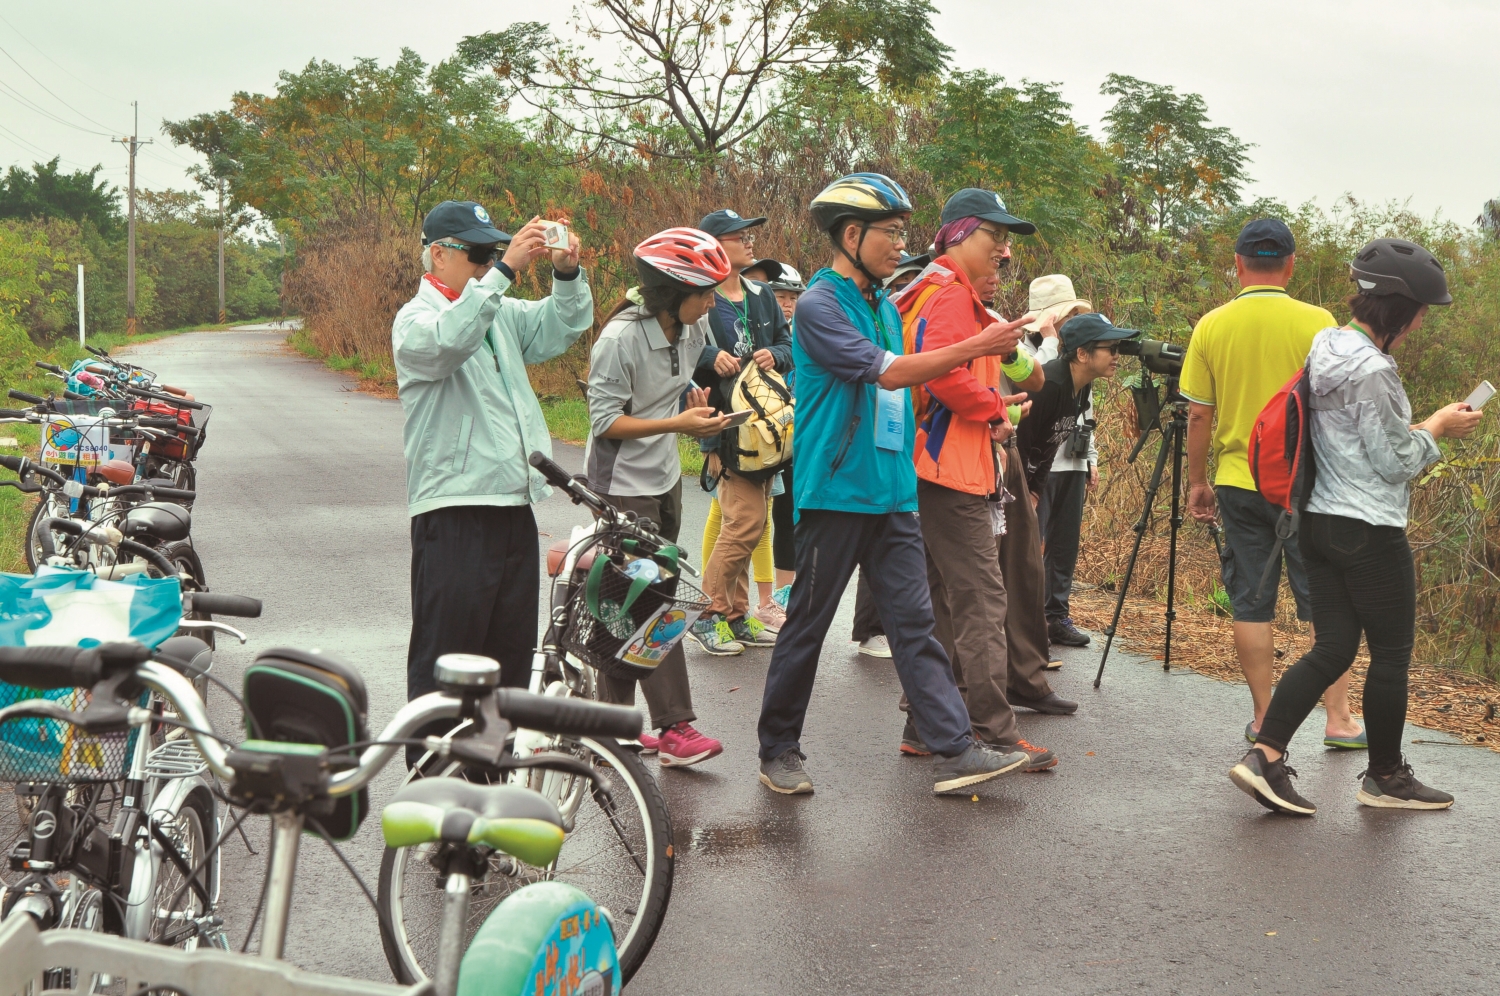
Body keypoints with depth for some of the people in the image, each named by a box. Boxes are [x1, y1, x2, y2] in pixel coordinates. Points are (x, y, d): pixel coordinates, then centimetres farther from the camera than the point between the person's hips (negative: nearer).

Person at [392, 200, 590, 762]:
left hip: (514, 507, 8)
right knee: (444, 659, -4)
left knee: (512, 653, 13)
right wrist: (504, 271, -31)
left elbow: (561, 326, 15)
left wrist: (567, 273, -4)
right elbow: (450, 341, -27)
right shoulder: (416, 320, -5)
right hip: (452, 512, -8)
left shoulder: (501, 313, 18)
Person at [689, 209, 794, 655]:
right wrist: (711, 357, -24)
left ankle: (736, 616, 21)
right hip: (725, 429, -7)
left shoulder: (761, 295, 14)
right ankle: (709, 615, -1)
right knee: (745, 522, -14)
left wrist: (775, 355, -4)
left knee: (747, 525, 12)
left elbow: (789, 342, 16)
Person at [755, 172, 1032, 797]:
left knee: (914, 620, 2)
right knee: (807, 624, 2)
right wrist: (976, 347, -16)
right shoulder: (818, 305, -11)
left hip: (891, 493, 7)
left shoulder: (884, 305, 16)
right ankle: (778, 750, 16)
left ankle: (955, 751, -2)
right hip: (834, 493, -7)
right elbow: (889, 372, -18)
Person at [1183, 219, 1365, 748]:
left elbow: (1199, 414, 1)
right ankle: (1339, 720, 6)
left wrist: (1197, 481, 12)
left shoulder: (1212, 326, -1)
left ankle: (1264, 719, 12)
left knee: (1250, 605, 8)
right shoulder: (1317, 323, -7)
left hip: (1238, 481, 2)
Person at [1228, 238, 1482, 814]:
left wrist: (1424, 427, 17)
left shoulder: (1325, 347, 8)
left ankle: (1264, 757, 1)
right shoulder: (1372, 370, -21)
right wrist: (1438, 427, 1)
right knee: (1391, 653, 7)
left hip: (1319, 523, 9)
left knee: (1333, 648, 10)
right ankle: (1385, 778, 20)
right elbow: (1395, 461, -15)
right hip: (1370, 530, -9)